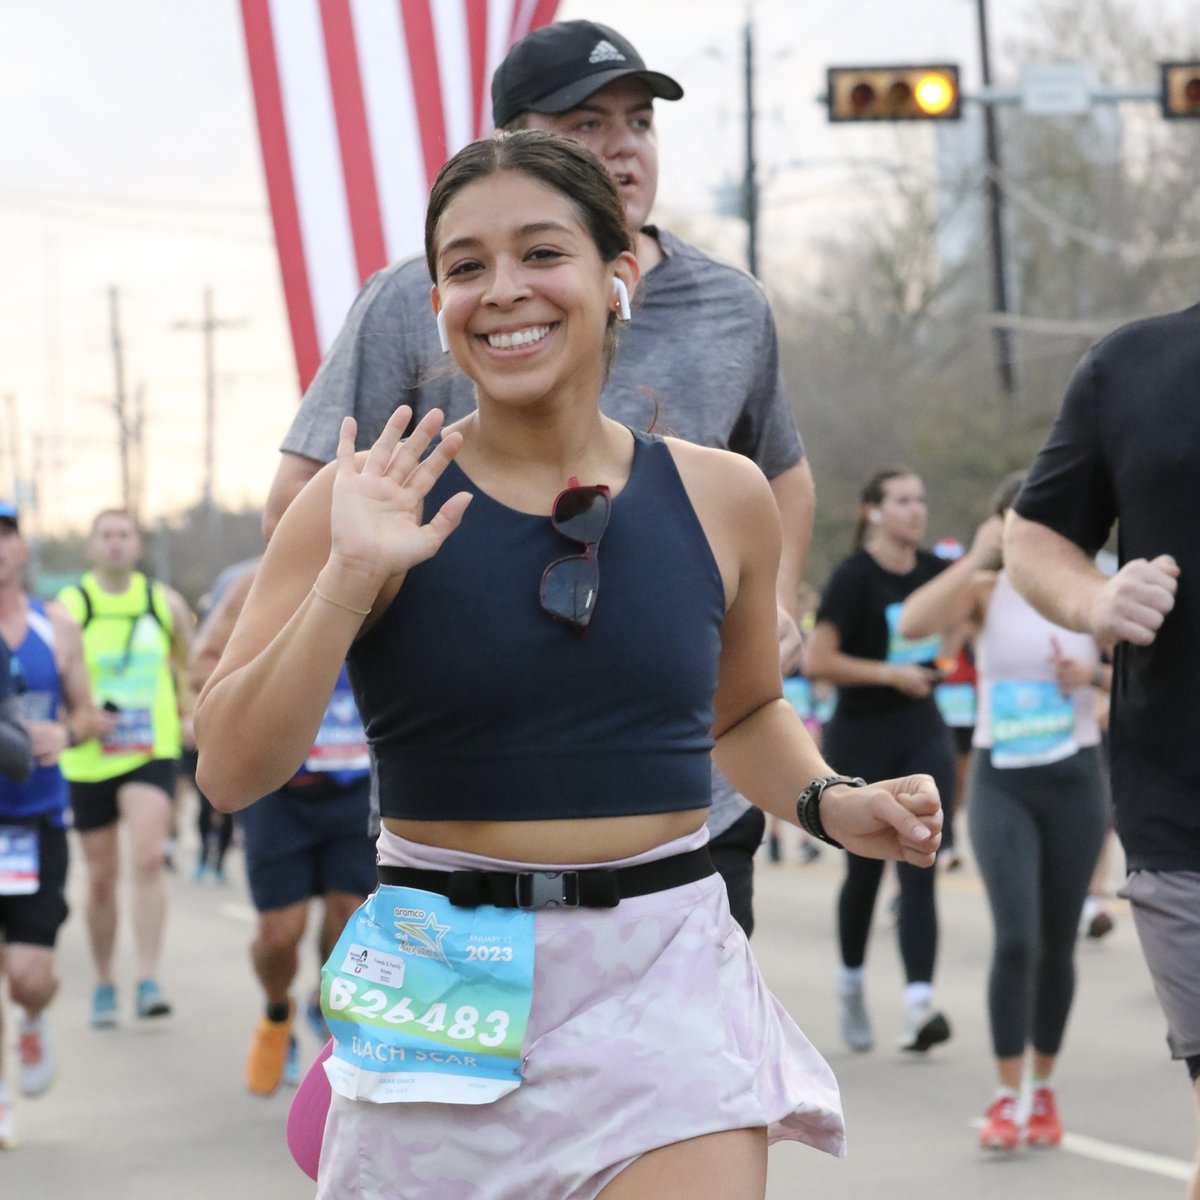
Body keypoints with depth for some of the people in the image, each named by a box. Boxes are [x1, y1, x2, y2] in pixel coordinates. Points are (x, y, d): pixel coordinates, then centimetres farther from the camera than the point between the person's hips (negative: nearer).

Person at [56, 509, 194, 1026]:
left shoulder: (165, 603, 4)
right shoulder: (68, 607, -2)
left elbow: (190, 662, 21)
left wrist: (190, 716, 8)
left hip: (152, 753, 0)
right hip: (89, 758, 0)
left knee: (149, 857, -21)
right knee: (101, 878, 8)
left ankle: (148, 981, -21)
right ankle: (104, 984, 25)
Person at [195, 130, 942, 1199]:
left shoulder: (721, 497, 4)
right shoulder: (368, 502, -4)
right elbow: (232, 772, -8)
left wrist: (833, 804, 3)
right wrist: (349, 581, -18)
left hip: (667, 987, 1)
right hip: (450, 990, -1)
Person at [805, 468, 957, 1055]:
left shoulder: (934, 571, 3)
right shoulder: (854, 577, -12)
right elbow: (817, 660, -18)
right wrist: (890, 673, -19)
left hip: (922, 736, 4)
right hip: (860, 741, -4)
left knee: (919, 870, -9)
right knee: (865, 870, 9)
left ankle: (919, 1003, -18)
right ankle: (851, 985, 33)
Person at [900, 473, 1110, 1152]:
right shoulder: (986, 588, -2)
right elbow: (914, 624, -20)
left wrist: (1093, 675, -14)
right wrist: (978, 557, -22)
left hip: (1075, 778, 1)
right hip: (1002, 781, -1)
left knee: (1058, 944, 9)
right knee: (1016, 938, -14)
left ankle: (1044, 1092, 24)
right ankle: (1006, 1099, -9)